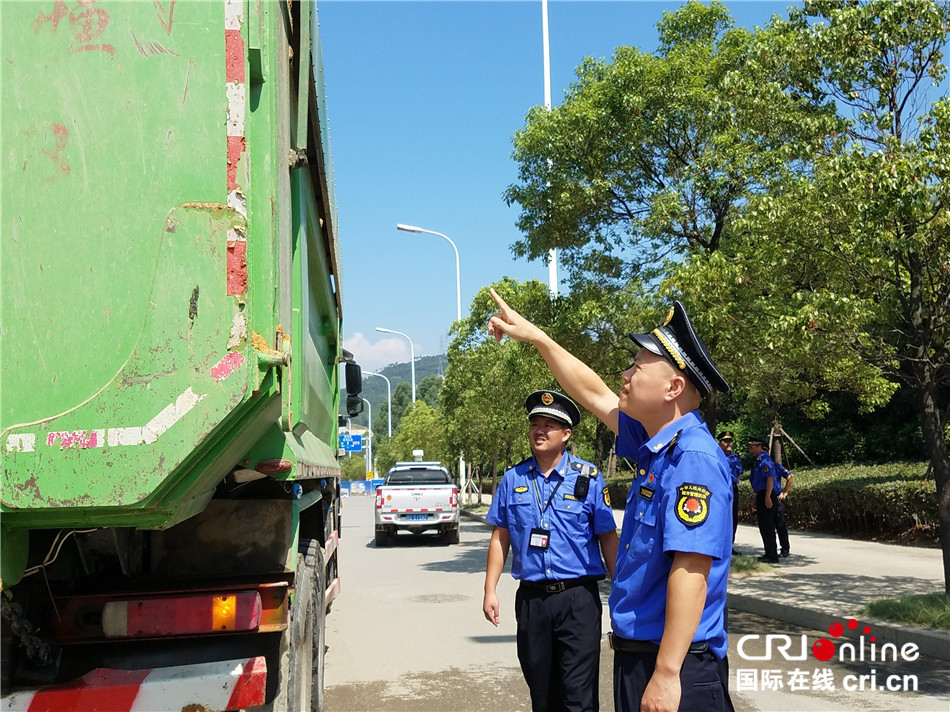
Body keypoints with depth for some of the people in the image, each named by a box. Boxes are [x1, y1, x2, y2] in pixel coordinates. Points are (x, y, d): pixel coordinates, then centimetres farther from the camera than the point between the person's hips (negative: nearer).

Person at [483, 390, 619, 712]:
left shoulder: (588, 478, -3)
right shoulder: (513, 479, 5)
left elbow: (608, 538, 0)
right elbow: (500, 537, 11)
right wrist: (490, 591, 6)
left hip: (578, 599, -3)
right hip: (531, 598, 3)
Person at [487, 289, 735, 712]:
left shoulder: (693, 459, -21)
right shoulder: (656, 447, 7)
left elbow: (690, 573, -27)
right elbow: (595, 395, 19)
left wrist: (666, 675, -28)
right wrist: (535, 337, 21)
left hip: (675, 666, -9)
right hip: (635, 654, 9)